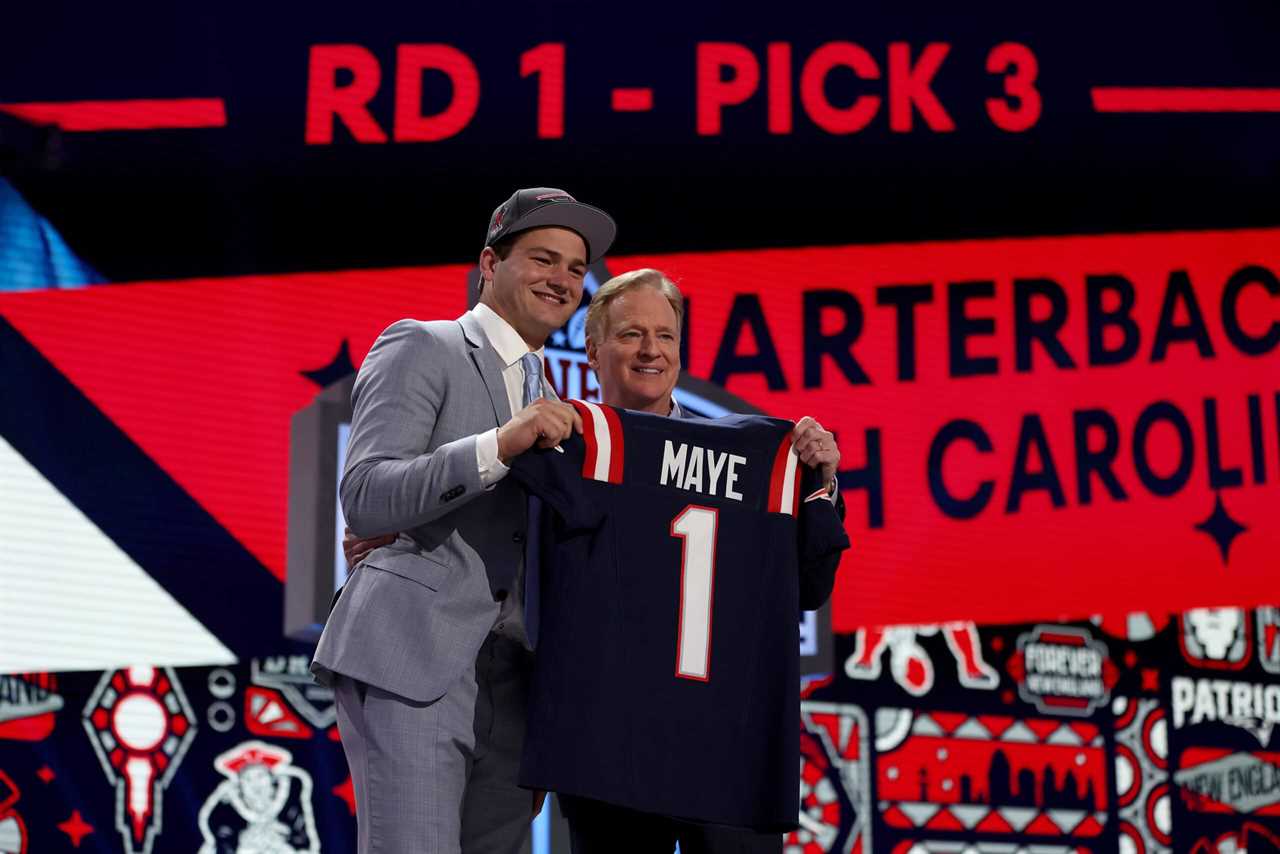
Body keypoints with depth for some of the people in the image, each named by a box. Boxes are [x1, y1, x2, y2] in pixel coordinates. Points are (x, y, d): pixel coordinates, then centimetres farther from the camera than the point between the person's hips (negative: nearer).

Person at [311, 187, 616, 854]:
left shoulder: (552, 409, 23)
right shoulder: (420, 348, 2)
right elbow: (364, 499, -11)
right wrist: (500, 445, -21)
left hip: (511, 683, 7)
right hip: (411, 660, -7)